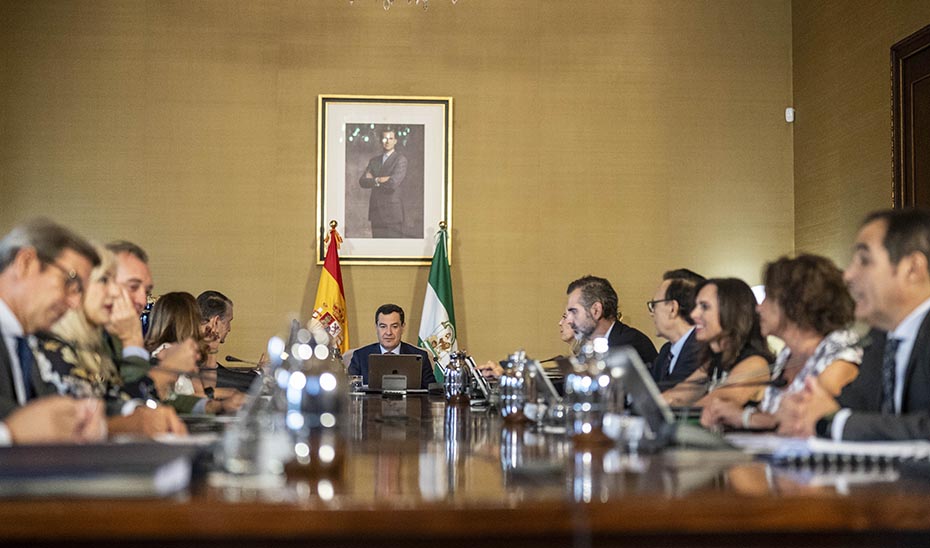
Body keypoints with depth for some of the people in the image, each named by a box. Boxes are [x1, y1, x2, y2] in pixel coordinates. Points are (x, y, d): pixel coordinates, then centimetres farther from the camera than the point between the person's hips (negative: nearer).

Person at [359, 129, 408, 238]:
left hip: (392, 212, -5)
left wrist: (372, 180, -4)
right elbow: (362, 182, 3)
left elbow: (393, 183, -17)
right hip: (376, 212, 5)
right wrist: (378, 180, -12)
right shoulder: (374, 161, 16)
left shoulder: (401, 160, -3)